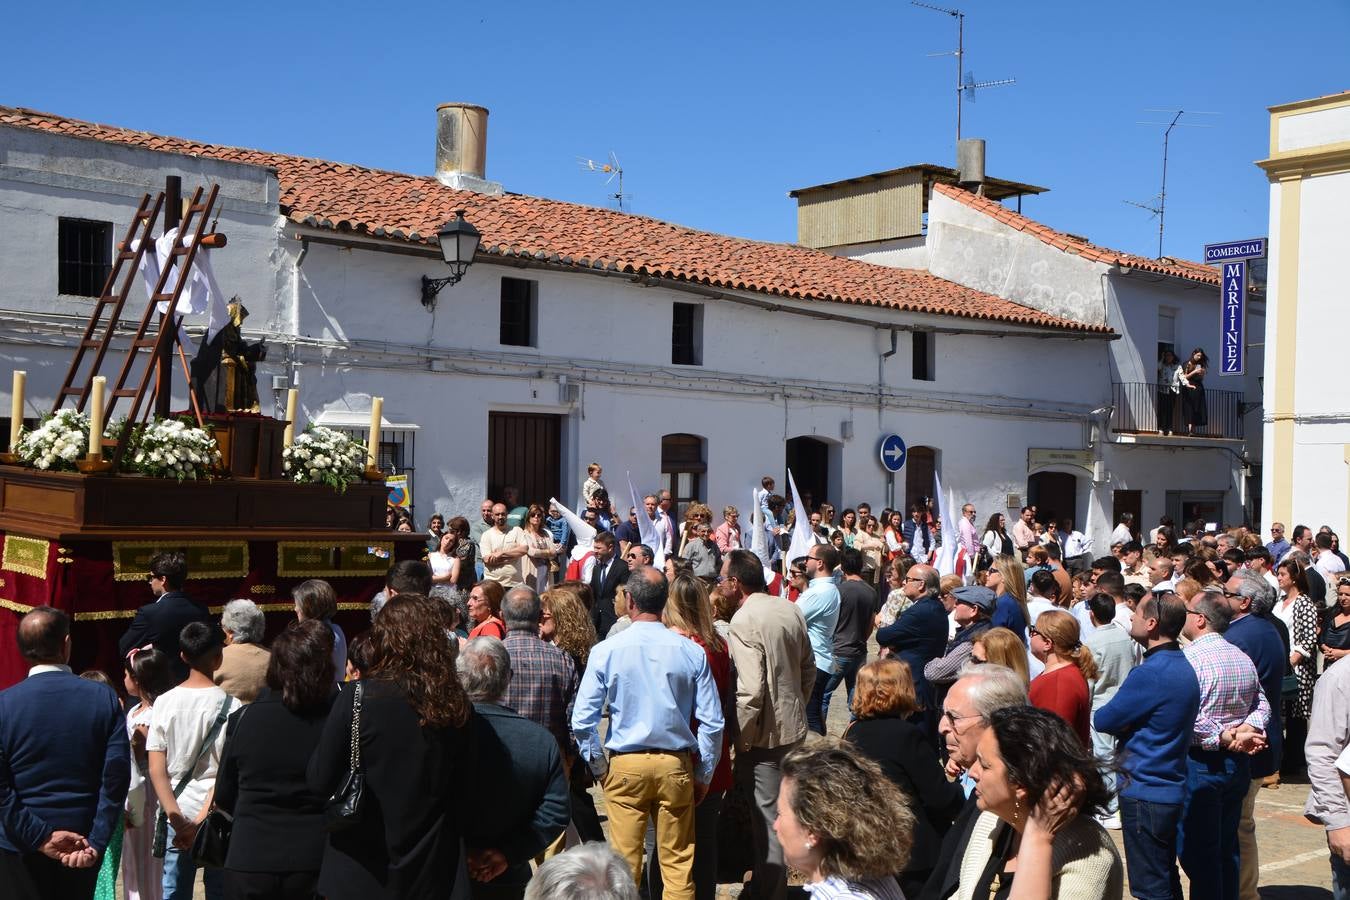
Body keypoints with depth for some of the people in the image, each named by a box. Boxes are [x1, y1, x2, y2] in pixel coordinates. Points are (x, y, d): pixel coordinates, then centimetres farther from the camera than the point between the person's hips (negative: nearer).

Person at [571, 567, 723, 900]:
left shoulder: (606, 651, -7)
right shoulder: (692, 652, -5)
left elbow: (582, 720, -6)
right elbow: (712, 722, -2)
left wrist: (599, 767, 7)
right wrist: (703, 775, 9)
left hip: (625, 765, -1)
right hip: (676, 765, 1)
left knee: (625, 863, 8)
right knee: (678, 864, 10)